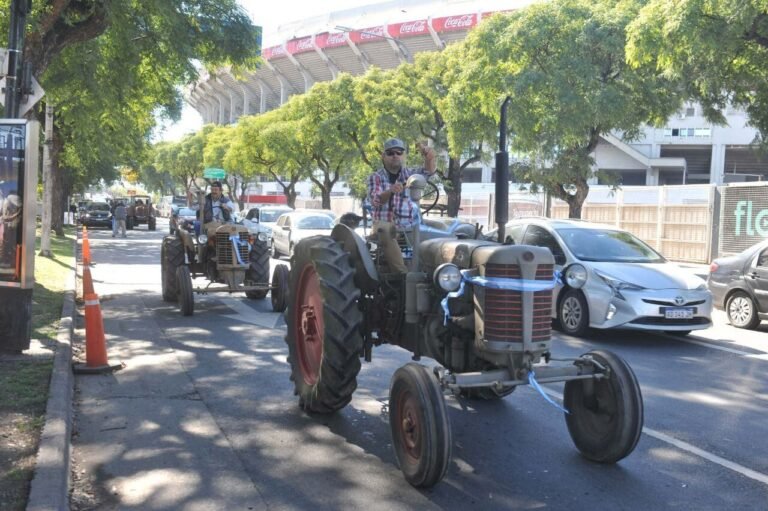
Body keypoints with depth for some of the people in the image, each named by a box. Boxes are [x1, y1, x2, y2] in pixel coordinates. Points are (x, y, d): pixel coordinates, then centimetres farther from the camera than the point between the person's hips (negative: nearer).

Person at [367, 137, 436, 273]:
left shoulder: (410, 174, 13)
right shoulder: (375, 177, 6)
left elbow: (429, 170, -8)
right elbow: (375, 200, -12)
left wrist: (429, 157, -32)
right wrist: (390, 191, -35)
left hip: (409, 225, 3)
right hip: (385, 223, -3)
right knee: (386, 232, -35)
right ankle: (402, 273, -41)